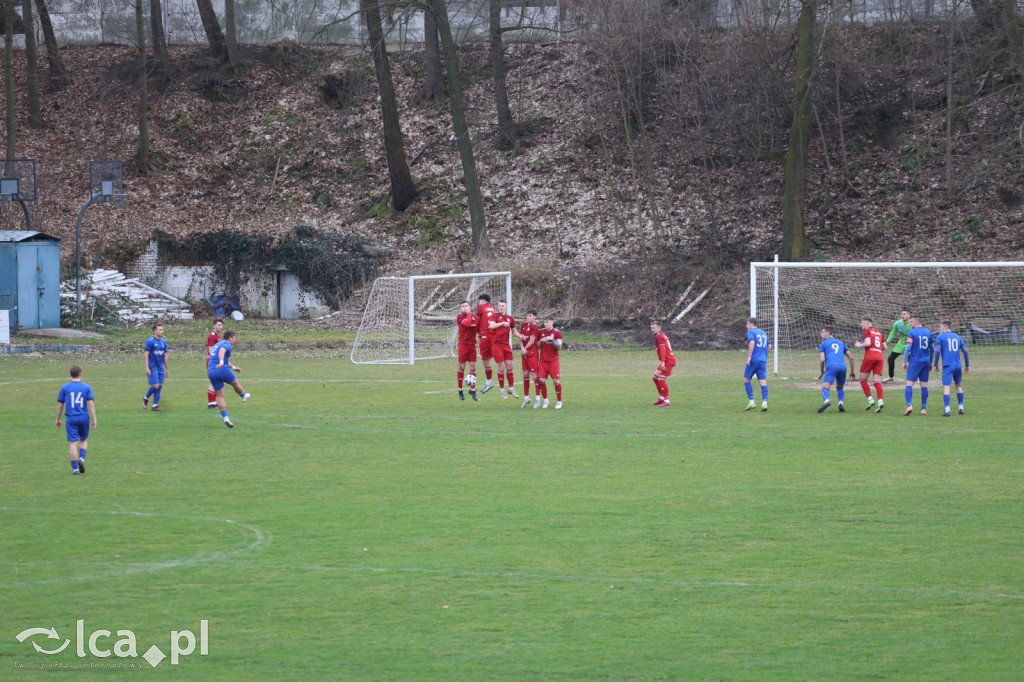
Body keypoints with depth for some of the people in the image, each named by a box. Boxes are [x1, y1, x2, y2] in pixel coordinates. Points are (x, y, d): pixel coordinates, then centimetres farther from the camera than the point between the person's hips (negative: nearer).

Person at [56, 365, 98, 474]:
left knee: (73, 443, 0)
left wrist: (58, 419, 14)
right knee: (84, 440, 18)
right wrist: (94, 419, -3)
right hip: (84, 417, 1)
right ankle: (82, 458, -5)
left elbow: (60, 405, 4)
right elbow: (91, 404, -5)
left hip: (71, 419, -1)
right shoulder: (86, 387, 0)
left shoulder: (65, 388, 1)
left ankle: (75, 468, -3)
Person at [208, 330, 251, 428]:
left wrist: (233, 367, 53)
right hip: (222, 370, -7)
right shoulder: (227, 344, -2)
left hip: (211, 371, 7)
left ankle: (225, 417, -5)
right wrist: (221, 362, -44)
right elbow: (222, 351, -27)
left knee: (220, 396, 5)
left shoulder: (217, 344, 27)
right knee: (235, 383, 24)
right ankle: (244, 396, 50)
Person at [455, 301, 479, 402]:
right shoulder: (460, 317, -6)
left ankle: (472, 390, 4)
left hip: (472, 344, 4)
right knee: (462, 367, 1)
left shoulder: (474, 317, 11)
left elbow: (478, 328, 21)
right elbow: (467, 323, -23)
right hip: (463, 345, -4)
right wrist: (468, 314, -11)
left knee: (473, 366, -1)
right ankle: (460, 391, 11)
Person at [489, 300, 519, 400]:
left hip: (506, 345, 4)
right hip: (497, 344, -4)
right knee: (501, 368, -4)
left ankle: (511, 389, 15)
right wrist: (502, 323, -27)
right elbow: (492, 325, -18)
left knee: (510, 366, 4)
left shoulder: (510, 318, 12)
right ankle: (502, 389, 8)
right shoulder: (495, 316, -1)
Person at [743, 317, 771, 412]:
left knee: (746, 379, 8)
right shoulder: (763, 333, 18)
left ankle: (751, 401, 0)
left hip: (753, 360, -6)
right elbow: (769, 346, 18)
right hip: (763, 361, 6)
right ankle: (764, 403, -14)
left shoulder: (750, 332, -2)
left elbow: (752, 343, -18)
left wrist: (749, 357, -19)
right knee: (763, 382, 0)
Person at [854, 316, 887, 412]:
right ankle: (880, 401, -18)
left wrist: (859, 345, 1)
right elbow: (885, 347, 18)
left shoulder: (866, 331, 1)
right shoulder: (878, 333, 20)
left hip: (870, 356, -6)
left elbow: (868, 343, -15)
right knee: (877, 381, 0)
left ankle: (870, 399, -4)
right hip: (880, 357, 6)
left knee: (863, 379, 8)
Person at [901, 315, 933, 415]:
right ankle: (924, 408, 9)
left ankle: (909, 405, -23)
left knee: (909, 384, -6)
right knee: (924, 385, 9)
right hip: (926, 361, 5)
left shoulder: (912, 333, -6)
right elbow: (931, 349, 16)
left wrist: (904, 362, -6)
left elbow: (908, 348, -12)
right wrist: (930, 363, 24)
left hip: (915, 361, -5)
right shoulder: (928, 333, 10)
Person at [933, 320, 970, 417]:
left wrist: (936, 365, 1)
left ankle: (947, 410, -20)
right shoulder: (957, 337, 15)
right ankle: (961, 407, 22)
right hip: (958, 365, 5)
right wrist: (967, 365, 16)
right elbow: (965, 351, 10)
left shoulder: (940, 337, 2)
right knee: (958, 385, 22)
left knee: (946, 387, -9)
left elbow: (937, 351, -8)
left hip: (947, 366, -5)